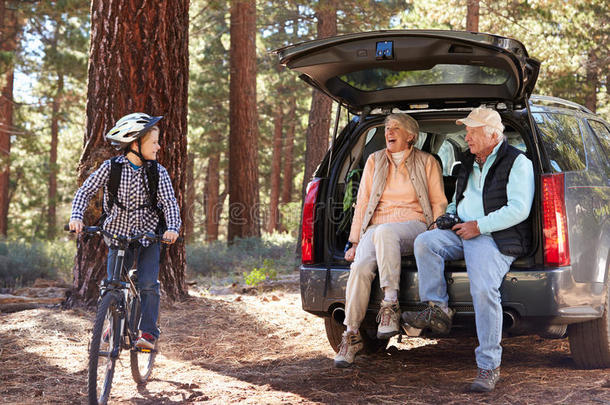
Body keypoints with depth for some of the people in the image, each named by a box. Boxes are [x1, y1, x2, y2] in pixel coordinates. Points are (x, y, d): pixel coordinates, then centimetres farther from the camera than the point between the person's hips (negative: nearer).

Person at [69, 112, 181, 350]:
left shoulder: (158, 172, -8)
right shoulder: (111, 167, -10)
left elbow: (169, 203, -14)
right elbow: (86, 191, -6)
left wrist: (172, 228, -33)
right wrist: (76, 216, -22)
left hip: (149, 236, 0)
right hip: (118, 235, 0)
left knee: (148, 284, -14)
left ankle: (148, 333, -4)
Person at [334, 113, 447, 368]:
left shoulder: (427, 162, 10)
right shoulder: (374, 161, 17)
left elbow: (439, 203, 9)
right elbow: (362, 203, 14)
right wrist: (355, 242, 5)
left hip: (413, 226, -3)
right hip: (377, 228, 3)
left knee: (384, 232, -40)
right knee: (361, 266, -30)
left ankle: (390, 305, -38)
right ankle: (352, 335, -24)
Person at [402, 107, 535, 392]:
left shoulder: (517, 163, -3)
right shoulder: (469, 164, 21)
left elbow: (518, 209, -14)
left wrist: (479, 226, -17)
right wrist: (448, 215, 12)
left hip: (496, 238, -7)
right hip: (462, 234, 7)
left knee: (484, 290, -28)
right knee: (425, 242, -20)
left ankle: (489, 367, -22)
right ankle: (438, 310, -17)